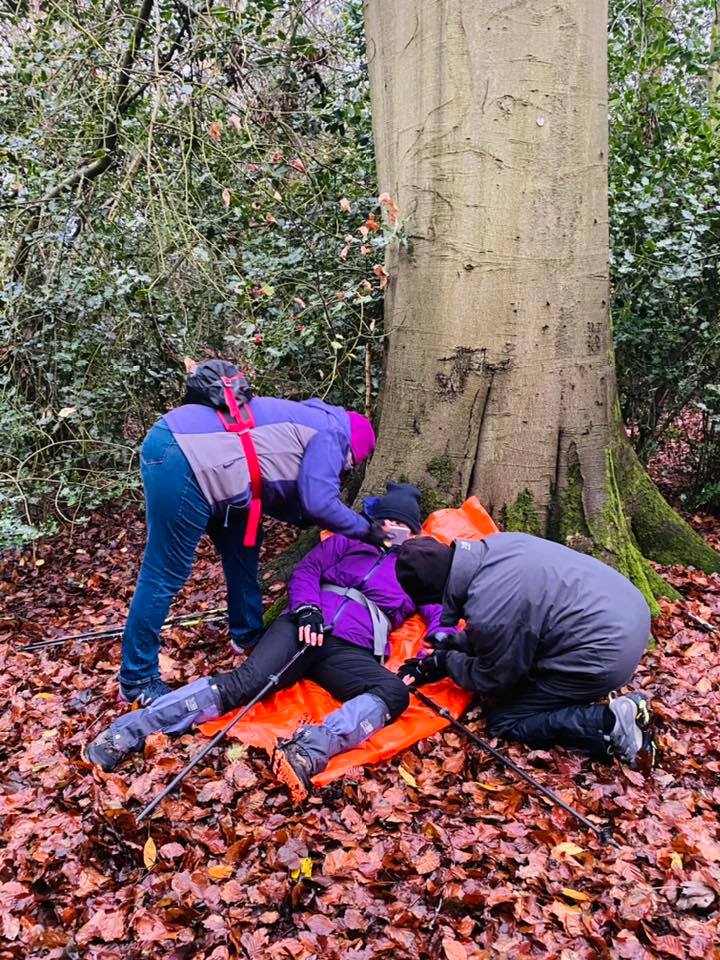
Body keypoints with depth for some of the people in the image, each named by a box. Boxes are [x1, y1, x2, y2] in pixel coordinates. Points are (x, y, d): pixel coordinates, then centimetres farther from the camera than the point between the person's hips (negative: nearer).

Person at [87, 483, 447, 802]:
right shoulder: (348, 541, 24)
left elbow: (443, 619, 16)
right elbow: (305, 571, 14)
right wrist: (307, 609, -9)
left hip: (350, 651, 0)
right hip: (305, 627, 0)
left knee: (394, 693, -33)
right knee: (244, 683, -26)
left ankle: (308, 751, -53)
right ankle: (128, 730, -29)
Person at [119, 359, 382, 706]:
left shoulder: (307, 420, 28)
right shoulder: (329, 432, 2)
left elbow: (278, 500, 25)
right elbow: (320, 503, -8)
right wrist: (365, 529, 6)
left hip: (174, 447, 10)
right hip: (181, 462, -10)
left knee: (242, 544, 20)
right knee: (165, 574, -3)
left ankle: (247, 635, 34)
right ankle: (137, 680, 8)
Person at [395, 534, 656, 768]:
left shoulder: (486, 613, -23)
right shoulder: (494, 543, 1)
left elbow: (494, 680, -3)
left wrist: (446, 663, 12)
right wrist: (455, 642, 18)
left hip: (606, 656, -9)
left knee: (504, 722, 3)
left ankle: (611, 722, -8)